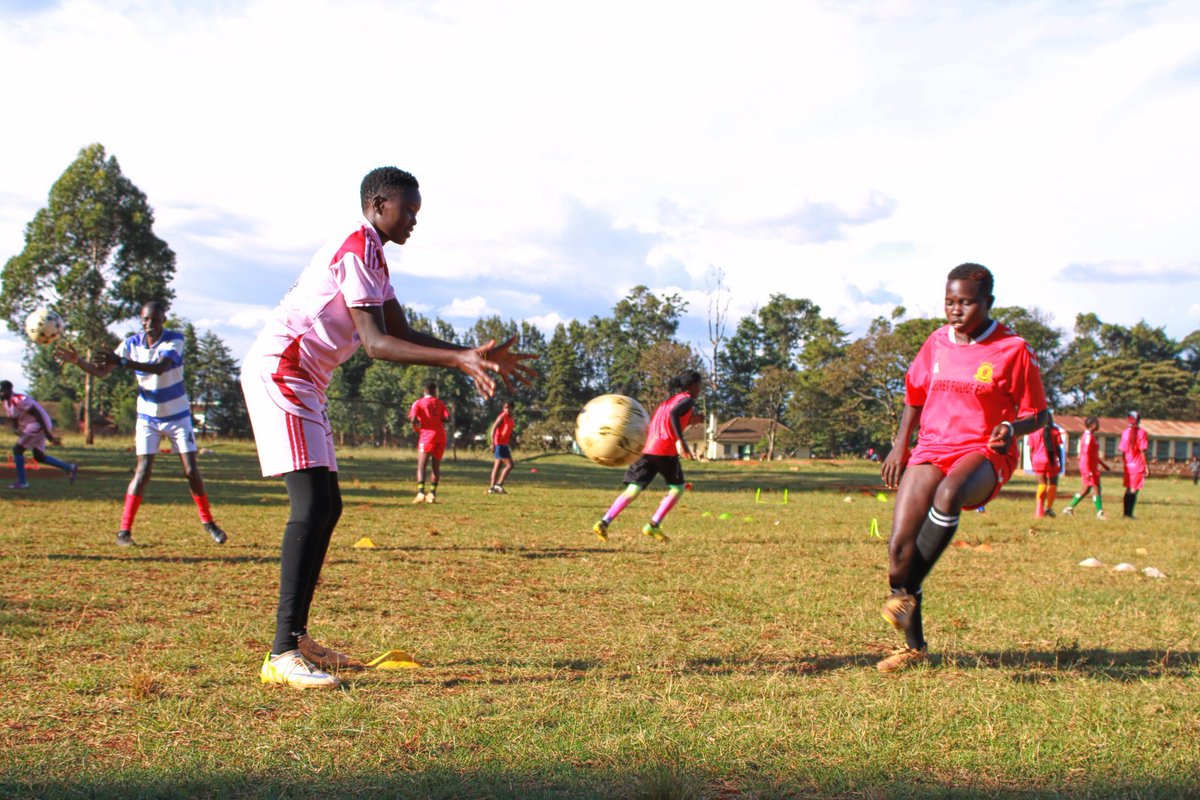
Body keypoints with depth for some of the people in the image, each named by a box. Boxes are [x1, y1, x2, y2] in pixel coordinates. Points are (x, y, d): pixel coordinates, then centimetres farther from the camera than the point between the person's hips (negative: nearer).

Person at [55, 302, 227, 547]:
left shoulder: (175, 340, -17)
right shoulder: (132, 343, -7)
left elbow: (160, 368, -35)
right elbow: (102, 372, -8)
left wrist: (122, 362, -47)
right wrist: (78, 361, -28)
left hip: (178, 415, -1)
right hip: (148, 417, 1)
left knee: (191, 471, -2)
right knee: (143, 471, -11)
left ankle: (208, 522, 14)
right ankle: (124, 529, -7)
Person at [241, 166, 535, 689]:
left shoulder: (370, 253, 18)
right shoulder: (357, 249, -14)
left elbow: (401, 334, 17)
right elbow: (376, 343, -23)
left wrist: (473, 355, 9)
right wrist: (458, 361, -30)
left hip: (302, 381, 11)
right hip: (278, 370, -11)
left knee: (327, 507, 12)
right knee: (312, 504, -19)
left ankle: (297, 637, 18)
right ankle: (282, 655, -22)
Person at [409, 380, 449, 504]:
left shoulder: (418, 403, 2)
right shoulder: (440, 403, 11)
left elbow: (413, 419, -12)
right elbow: (447, 418, -2)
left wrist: (417, 424, 8)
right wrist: (438, 420, 15)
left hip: (427, 435, -3)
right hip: (441, 435, 3)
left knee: (422, 466, -5)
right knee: (436, 466, 10)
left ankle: (420, 492, -22)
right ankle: (432, 493, 7)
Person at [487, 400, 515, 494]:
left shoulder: (510, 418, 14)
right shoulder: (502, 416, -12)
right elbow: (493, 429, -18)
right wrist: (493, 443, -24)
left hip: (504, 445, 9)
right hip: (499, 444, -9)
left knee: (497, 466, 9)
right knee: (509, 465, -13)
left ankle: (492, 488, 10)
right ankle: (499, 484, -11)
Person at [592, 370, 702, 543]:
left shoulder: (667, 400, 26)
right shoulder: (687, 400, 2)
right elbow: (674, 414, -18)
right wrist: (680, 441, -23)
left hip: (646, 449, 7)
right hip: (665, 450, -7)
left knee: (632, 490, 2)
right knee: (677, 488, 12)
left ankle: (604, 522, -14)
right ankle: (653, 526, 1)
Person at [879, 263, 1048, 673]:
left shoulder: (1013, 350, -3)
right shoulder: (937, 343, 9)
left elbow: (1037, 414, 2)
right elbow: (915, 394, 23)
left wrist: (1011, 429, -19)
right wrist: (900, 445, 11)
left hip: (984, 452, -4)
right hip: (931, 449, 4)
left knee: (948, 493, -40)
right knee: (899, 545, -12)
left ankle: (906, 594, -30)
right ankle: (914, 645, 6)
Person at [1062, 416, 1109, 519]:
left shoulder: (1090, 436, 16)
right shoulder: (1088, 436, -16)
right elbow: (1085, 454, -22)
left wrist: (1102, 464, 28)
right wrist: (1088, 471, -25)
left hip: (1092, 467, 10)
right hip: (1089, 467, -10)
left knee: (1086, 489, 14)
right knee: (1096, 488, -5)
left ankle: (1070, 508, 17)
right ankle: (1100, 512, 0)